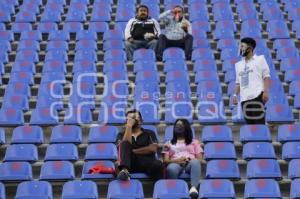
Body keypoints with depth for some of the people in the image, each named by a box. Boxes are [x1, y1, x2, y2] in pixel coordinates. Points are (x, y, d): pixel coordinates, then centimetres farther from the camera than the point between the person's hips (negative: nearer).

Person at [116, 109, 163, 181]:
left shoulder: (149, 133, 19)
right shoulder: (122, 135, 20)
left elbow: (153, 148, 0)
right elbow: (125, 145, -4)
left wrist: (133, 151, -2)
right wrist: (129, 126, -2)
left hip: (146, 162, 0)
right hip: (130, 162, 0)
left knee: (158, 164, -36)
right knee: (125, 143, -28)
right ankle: (124, 170, -51)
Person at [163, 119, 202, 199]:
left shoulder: (194, 142, 27)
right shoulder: (169, 143, 27)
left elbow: (199, 159, 14)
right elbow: (165, 161, 13)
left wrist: (189, 159, -9)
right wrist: (177, 160, -8)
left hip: (189, 163, 0)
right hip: (176, 163, 0)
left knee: (195, 162, -40)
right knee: (171, 168, -40)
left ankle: (193, 187, -60)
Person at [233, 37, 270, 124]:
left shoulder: (260, 59, 7)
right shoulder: (239, 64, 22)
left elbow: (266, 76, -1)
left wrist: (265, 91, -13)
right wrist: (235, 95, 8)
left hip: (257, 95, -5)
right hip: (244, 98, 6)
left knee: (259, 122, -12)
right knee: (249, 122, 3)